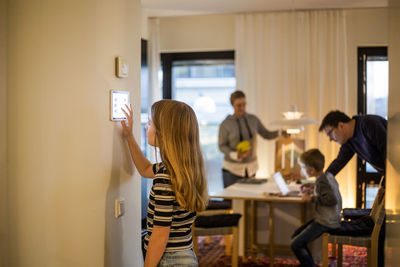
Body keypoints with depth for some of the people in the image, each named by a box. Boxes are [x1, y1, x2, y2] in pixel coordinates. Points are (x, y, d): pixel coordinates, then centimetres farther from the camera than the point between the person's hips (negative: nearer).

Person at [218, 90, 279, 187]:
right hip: (232, 168, -3)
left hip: (251, 167, 4)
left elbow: (267, 135, 9)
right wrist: (235, 155, -22)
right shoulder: (225, 124, -9)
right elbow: (222, 146, -7)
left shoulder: (253, 119, 2)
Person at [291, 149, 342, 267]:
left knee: (295, 244, -11)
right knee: (296, 235, 17)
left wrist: (312, 198, -23)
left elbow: (332, 199, -33)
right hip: (330, 219, 10)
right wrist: (313, 188, 15)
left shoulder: (321, 181, -22)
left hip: (325, 223, -10)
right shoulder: (328, 175, 5)